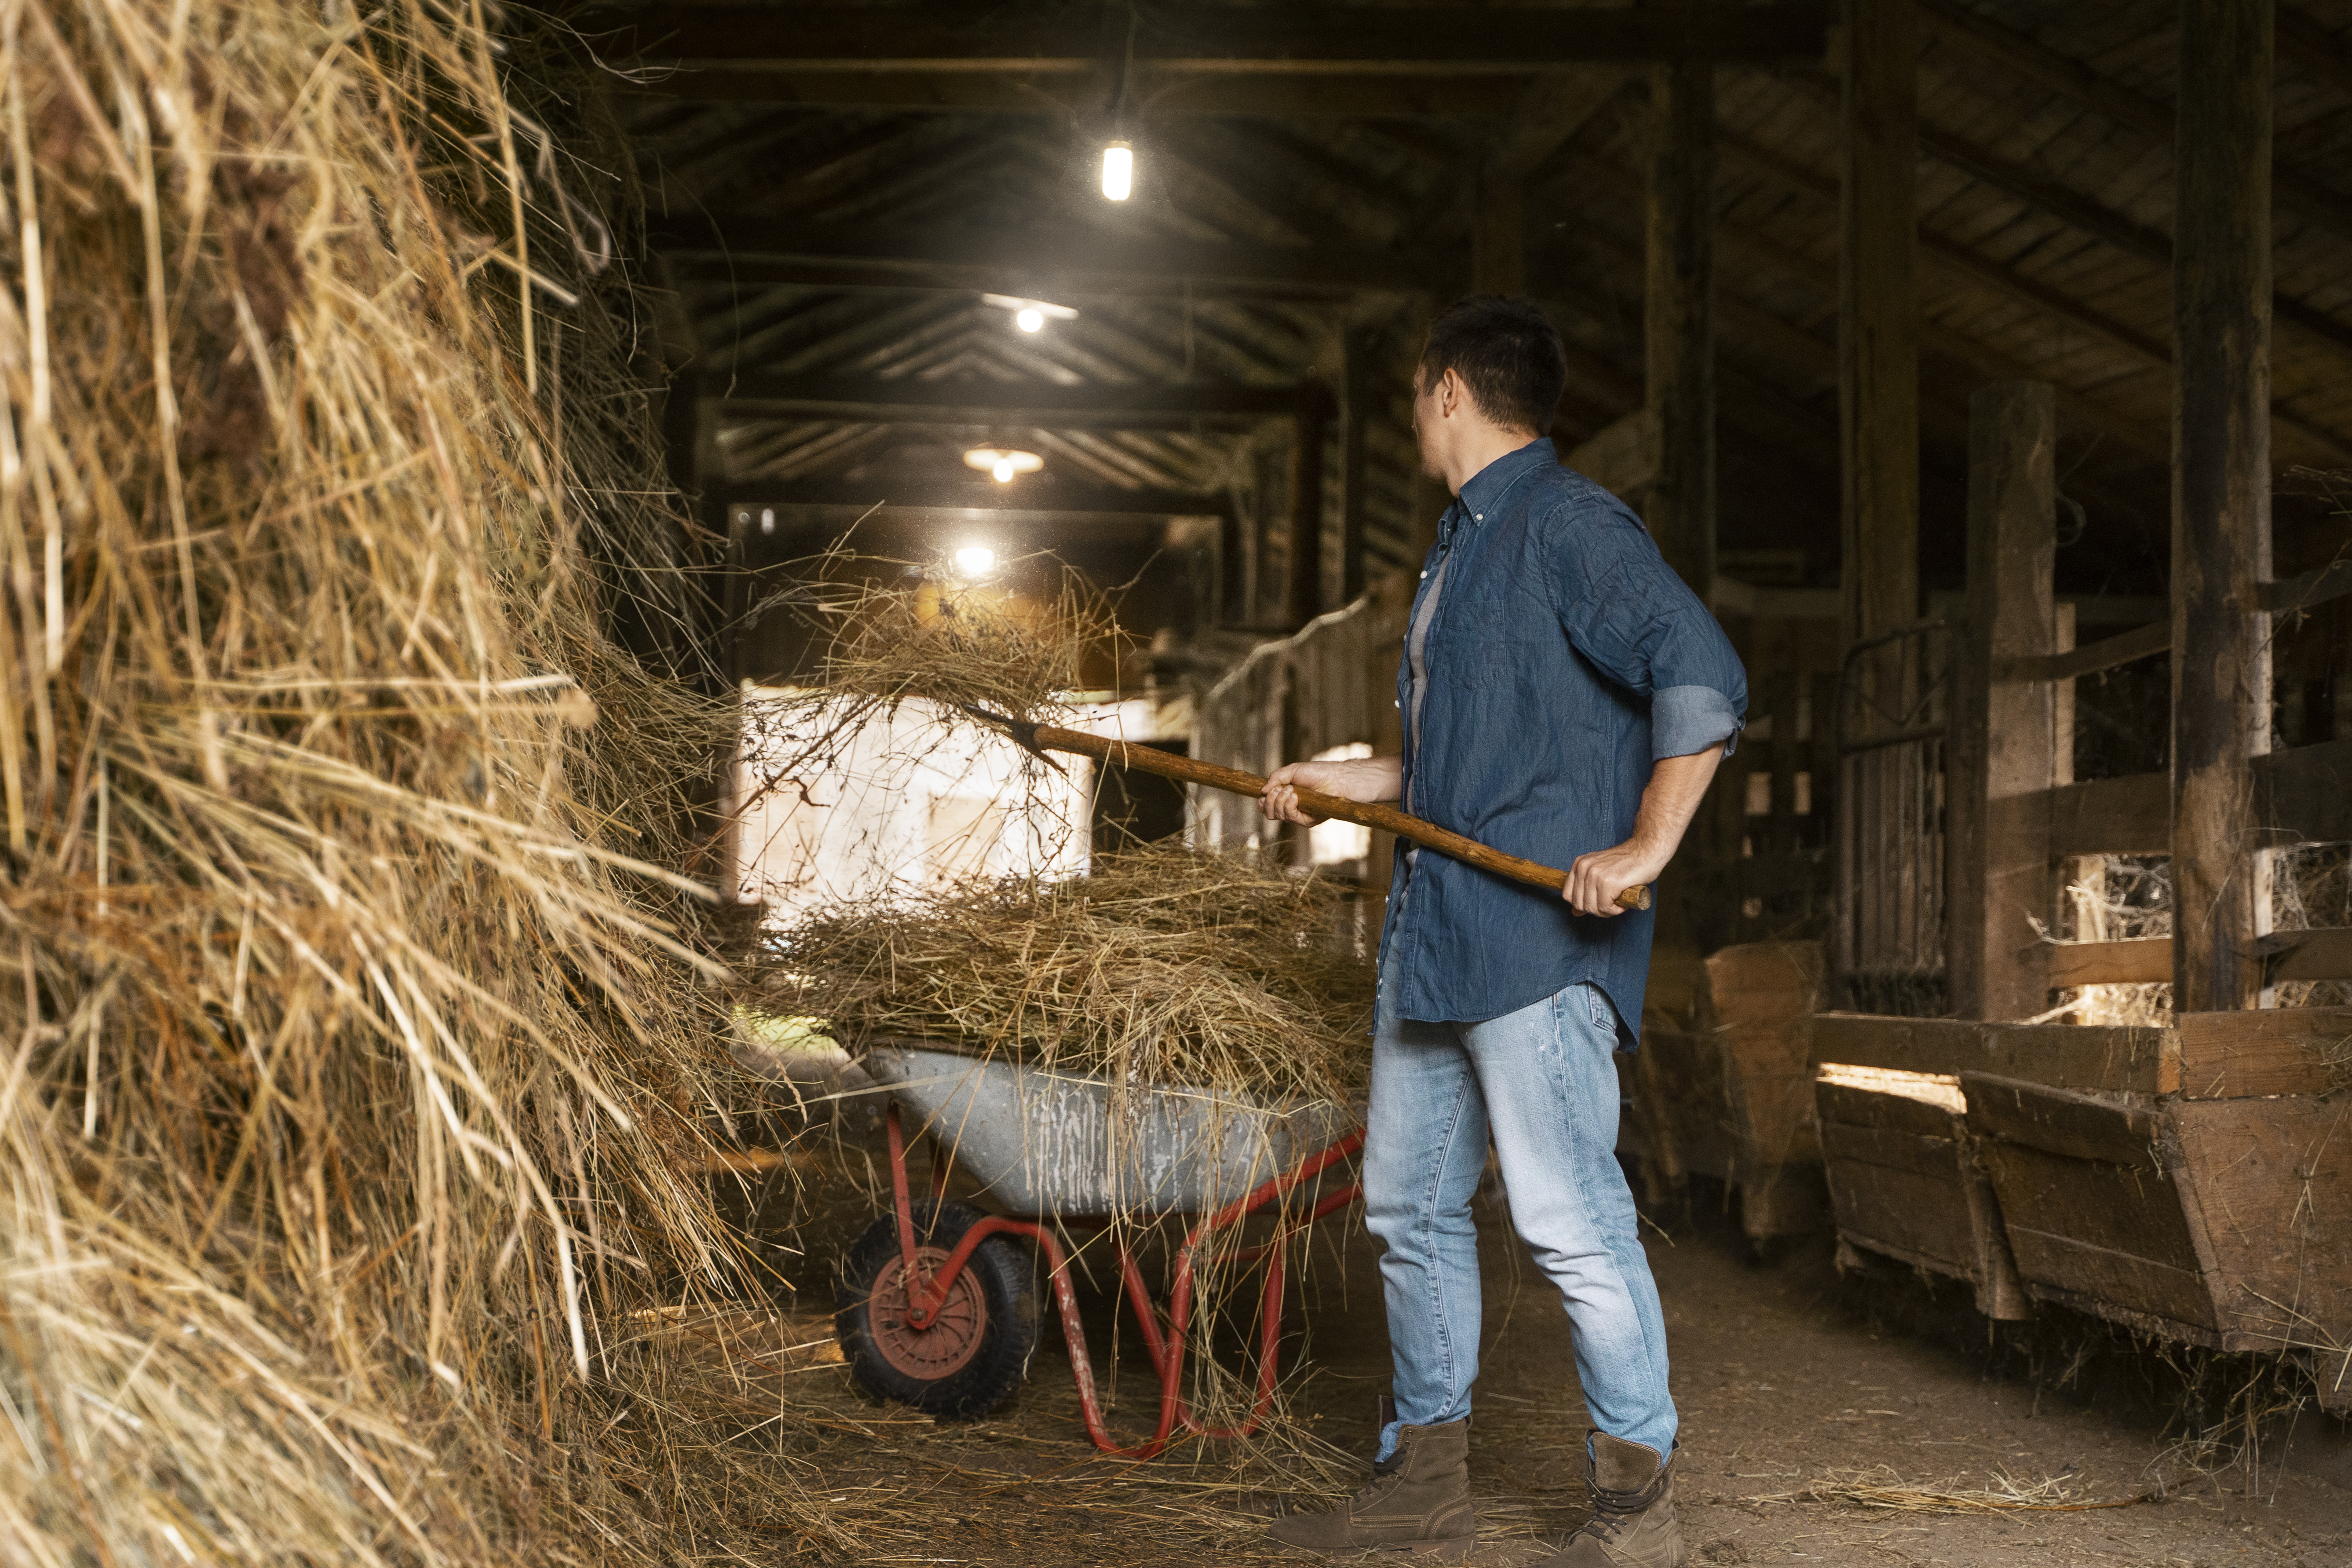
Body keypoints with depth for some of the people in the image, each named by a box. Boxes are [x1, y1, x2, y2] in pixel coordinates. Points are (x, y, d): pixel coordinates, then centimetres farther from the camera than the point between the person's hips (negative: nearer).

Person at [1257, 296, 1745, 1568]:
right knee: (1408, 1203, 12)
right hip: (1436, 929, 10)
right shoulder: (1462, 545, 22)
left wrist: (1645, 850, -20)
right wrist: (1344, 784, 29)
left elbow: (1702, 678, -18)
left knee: (1568, 1217, -7)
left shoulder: (1568, 524, -8)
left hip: (1539, 934, -10)